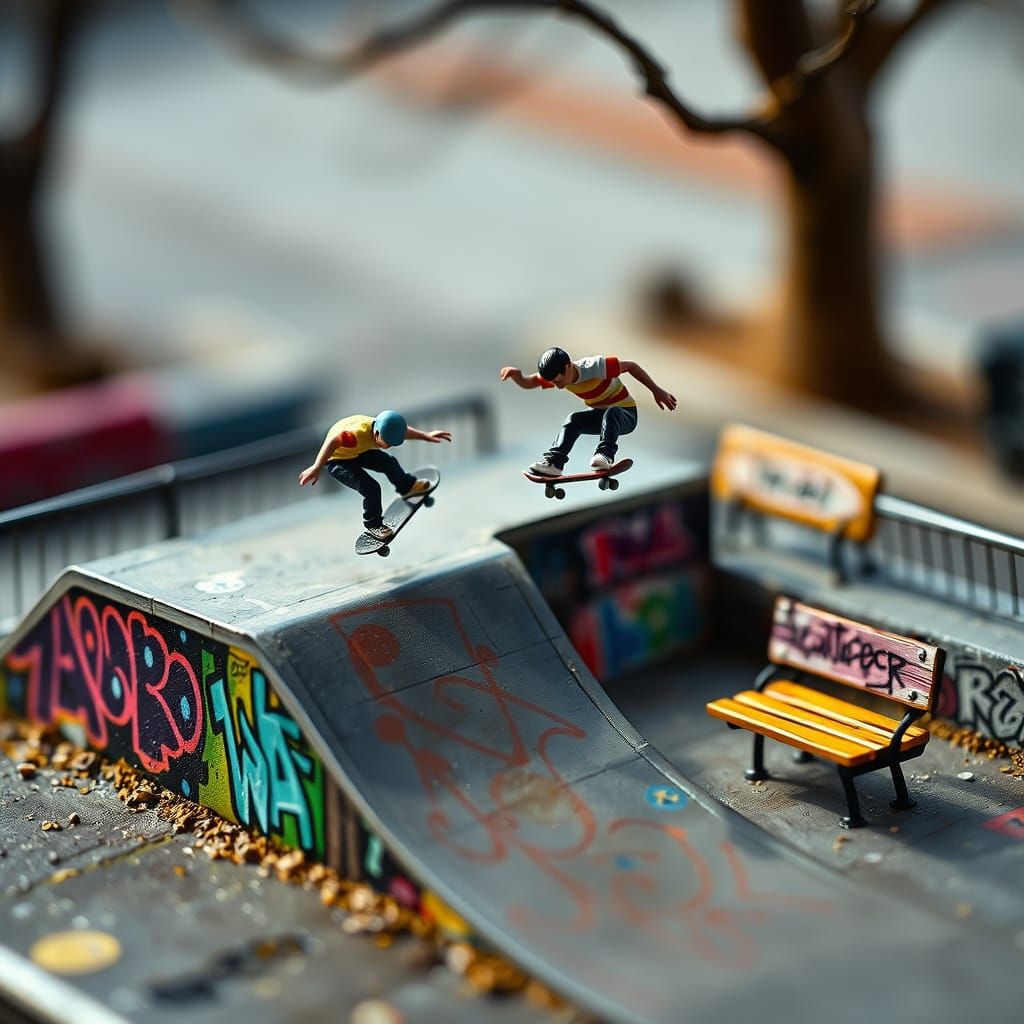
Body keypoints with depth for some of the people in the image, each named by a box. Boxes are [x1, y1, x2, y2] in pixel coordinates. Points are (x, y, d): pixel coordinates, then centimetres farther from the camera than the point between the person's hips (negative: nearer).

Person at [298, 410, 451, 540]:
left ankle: (407, 487, 50)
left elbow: (402, 430, -1)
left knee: (389, 462, 18)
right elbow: (332, 442, -44)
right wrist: (317, 468, -46)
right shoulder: (358, 434, -45)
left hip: (357, 452, 8)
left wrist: (426, 436, 2)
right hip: (337, 461, -8)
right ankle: (372, 524, 7)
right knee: (371, 488, -18)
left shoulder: (384, 429, -21)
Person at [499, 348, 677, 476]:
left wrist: (656, 391, -19)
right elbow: (527, 383, -3)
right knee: (574, 420, -22)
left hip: (625, 414, -6)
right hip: (599, 414, 6)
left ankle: (605, 455, -51)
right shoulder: (558, 374, -10)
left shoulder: (594, 367, -29)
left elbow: (631, 366, -21)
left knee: (610, 414, -39)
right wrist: (515, 373, -27)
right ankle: (553, 462, -28)